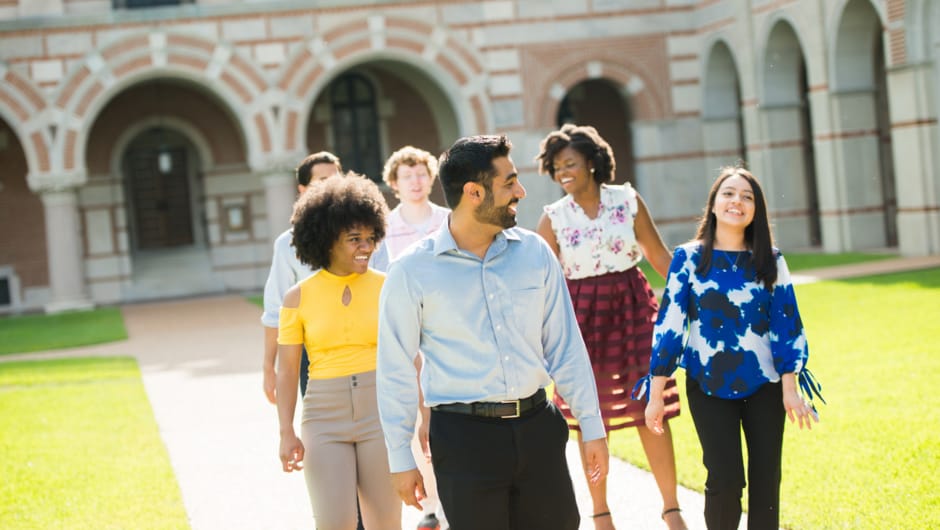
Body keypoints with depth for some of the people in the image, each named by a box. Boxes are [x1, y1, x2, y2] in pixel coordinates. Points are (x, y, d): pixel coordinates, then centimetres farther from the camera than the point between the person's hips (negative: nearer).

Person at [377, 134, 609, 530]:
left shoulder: (535, 252, 3)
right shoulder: (412, 272, -6)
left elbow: (565, 346, 8)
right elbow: (396, 370, -1)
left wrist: (592, 426, 7)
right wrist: (400, 459, -1)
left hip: (537, 426, 3)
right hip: (464, 437, -3)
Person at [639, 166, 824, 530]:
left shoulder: (770, 261, 2)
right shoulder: (688, 258, -3)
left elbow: (787, 323, 1)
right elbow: (668, 323, -4)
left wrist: (790, 388, -5)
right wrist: (656, 393, -7)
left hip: (764, 384, 2)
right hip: (709, 386, -2)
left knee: (766, 479, 5)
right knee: (725, 479, -8)